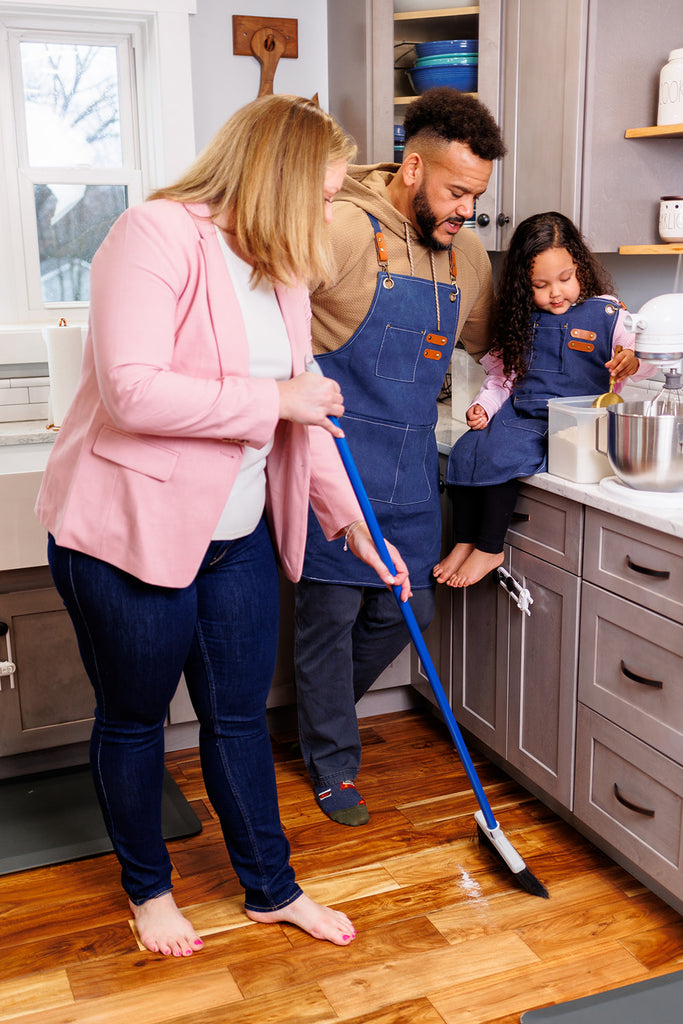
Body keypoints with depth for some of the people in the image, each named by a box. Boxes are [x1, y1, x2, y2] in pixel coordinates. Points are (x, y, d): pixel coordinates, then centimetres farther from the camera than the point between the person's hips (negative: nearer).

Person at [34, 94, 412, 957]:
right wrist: (273, 400, -20)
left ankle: (271, 888, 34)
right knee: (133, 719, 13)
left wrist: (353, 523, 9)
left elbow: (303, 414, 13)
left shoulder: (279, 272, 10)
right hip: (130, 531, -7)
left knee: (240, 717, 16)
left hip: (240, 536, 7)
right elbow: (131, 390, -28)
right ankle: (147, 886, 36)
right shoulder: (156, 234, -17)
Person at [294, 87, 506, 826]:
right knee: (330, 613, 6)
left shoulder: (466, 254, 9)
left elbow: (494, 340, 23)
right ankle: (331, 759, 28)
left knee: (405, 612, 13)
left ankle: (323, 709, 40)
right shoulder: (342, 230, -13)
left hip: (411, 472, 6)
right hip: (336, 468, -6)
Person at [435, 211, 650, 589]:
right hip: (520, 416, 5)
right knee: (465, 451, -18)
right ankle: (463, 543, -6)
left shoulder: (605, 313, 0)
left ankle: (488, 549, -11)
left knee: (501, 456, -27)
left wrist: (633, 360, -29)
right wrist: (483, 407, 0)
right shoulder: (521, 320, 12)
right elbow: (501, 375, 18)